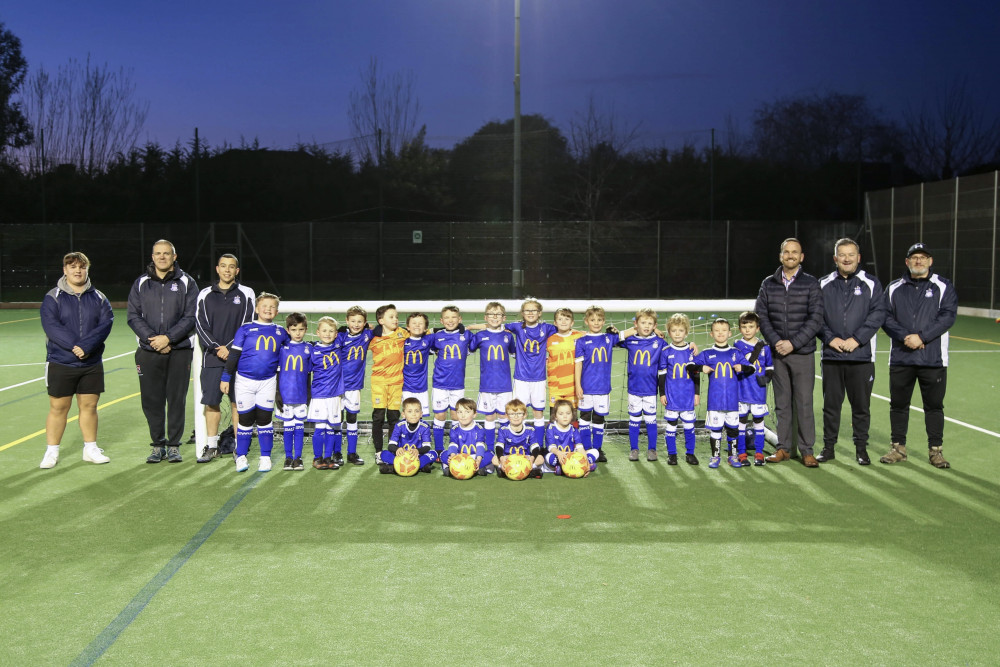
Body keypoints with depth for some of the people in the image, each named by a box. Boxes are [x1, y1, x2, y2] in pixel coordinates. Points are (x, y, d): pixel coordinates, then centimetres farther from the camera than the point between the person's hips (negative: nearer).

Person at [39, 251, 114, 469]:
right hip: (60, 363, -2)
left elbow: (106, 324, -7)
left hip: (92, 364, 3)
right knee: (58, 408, 3)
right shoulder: (53, 298, -1)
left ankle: (90, 449, 21)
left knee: (89, 406, 9)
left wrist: (86, 346, -20)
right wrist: (75, 345, -23)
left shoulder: (98, 298, 6)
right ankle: (51, 452, 14)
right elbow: (51, 326, -13)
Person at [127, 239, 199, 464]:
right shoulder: (141, 283, 10)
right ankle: (158, 445, 17)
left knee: (177, 399, 1)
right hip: (148, 352, 2)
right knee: (151, 400, 4)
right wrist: (152, 339, -10)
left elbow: (191, 317, -3)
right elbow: (134, 317, 4)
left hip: (179, 351, -2)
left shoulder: (186, 283, 4)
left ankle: (174, 445, 12)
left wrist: (168, 338, -14)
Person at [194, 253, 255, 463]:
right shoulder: (205, 295, 9)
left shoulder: (246, 294, 4)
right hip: (211, 358, 2)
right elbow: (200, 325, 4)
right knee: (211, 402, 2)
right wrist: (215, 348, -9)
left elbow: (248, 325, -1)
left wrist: (230, 348, -10)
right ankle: (211, 446, 11)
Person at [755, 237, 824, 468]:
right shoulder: (768, 284, 9)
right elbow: (761, 316, 6)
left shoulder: (811, 284, 1)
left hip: (803, 353, -3)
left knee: (804, 403, -2)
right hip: (778, 353, 3)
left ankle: (807, 451, 6)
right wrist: (776, 341, -8)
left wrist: (793, 343, -12)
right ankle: (783, 448, 15)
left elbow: (816, 319, -5)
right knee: (781, 403, 7)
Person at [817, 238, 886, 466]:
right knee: (831, 404, 7)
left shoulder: (871, 284, 4)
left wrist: (857, 339, -12)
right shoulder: (824, 284, 8)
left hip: (861, 356, -1)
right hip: (831, 355, 1)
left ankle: (861, 449, 16)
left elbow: (878, 314, -4)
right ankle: (829, 447, 17)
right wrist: (830, 338, -9)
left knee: (861, 405, 5)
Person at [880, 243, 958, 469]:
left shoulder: (943, 287, 4)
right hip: (900, 358, 2)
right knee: (898, 404, 7)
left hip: (933, 359, -2)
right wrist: (904, 336, -15)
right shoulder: (894, 288, 11)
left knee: (934, 405, 3)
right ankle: (898, 448, 18)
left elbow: (947, 316, -7)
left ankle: (935, 450, 14)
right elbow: (886, 317, 2)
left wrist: (921, 337, -17)